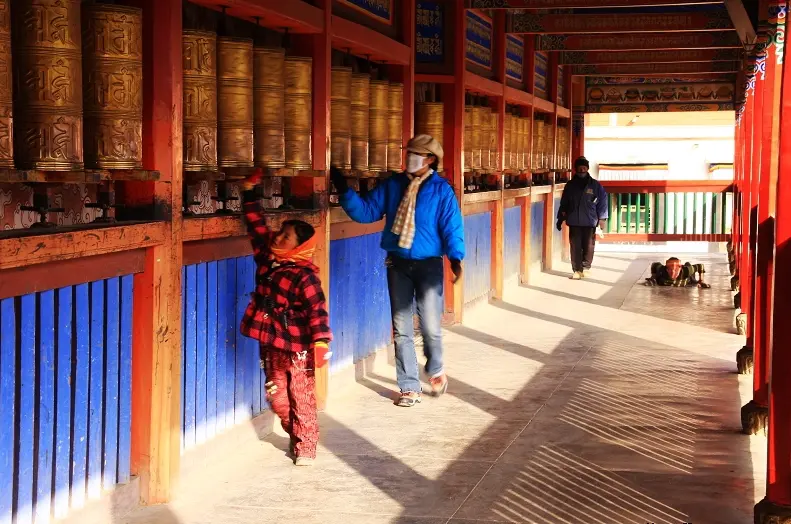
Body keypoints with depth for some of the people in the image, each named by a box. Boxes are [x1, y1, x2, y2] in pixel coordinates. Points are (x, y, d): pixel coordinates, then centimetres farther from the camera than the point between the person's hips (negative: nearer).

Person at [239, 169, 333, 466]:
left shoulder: (305, 275, -16)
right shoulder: (266, 259, 4)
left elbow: (317, 309, -21)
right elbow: (256, 227, 11)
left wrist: (321, 342, -28)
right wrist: (249, 194, 10)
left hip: (297, 347, -7)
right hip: (271, 345, 7)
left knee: (301, 399, 2)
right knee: (277, 397, 13)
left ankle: (305, 449, 12)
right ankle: (295, 437, 32)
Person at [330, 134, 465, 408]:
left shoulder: (441, 190, -5)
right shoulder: (393, 185, 6)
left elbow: (452, 227, -8)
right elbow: (366, 211, 4)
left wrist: (455, 257, -21)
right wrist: (344, 191, -8)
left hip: (429, 265, -3)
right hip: (398, 264, 3)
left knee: (430, 326, -4)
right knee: (401, 329, 6)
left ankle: (435, 370, 28)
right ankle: (409, 387, 17)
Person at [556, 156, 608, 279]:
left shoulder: (595, 185, 1)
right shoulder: (570, 185, 7)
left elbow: (602, 202, 2)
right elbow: (564, 203, 12)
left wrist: (601, 219, -3)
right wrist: (561, 218, 8)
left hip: (590, 222, -1)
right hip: (574, 222, 1)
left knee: (588, 246, 3)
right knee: (575, 247, -2)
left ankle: (586, 267, 19)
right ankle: (577, 270, 3)